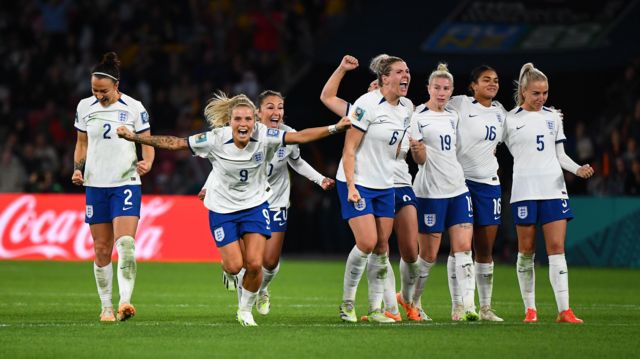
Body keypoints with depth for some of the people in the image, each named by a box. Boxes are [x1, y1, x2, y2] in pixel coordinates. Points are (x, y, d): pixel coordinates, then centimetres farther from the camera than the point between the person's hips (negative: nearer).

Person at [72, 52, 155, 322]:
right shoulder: (85, 107, 6)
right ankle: (106, 307, 15)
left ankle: (125, 301, -25)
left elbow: (148, 143, 2)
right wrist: (78, 169, 0)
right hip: (95, 185, 3)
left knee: (125, 242, -20)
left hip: (126, 183, -3)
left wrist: (147, 163, -18)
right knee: (102, 249, 5)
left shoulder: (134, 108, -3)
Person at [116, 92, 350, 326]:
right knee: (234, 266, -7)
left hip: (255, 204, 1)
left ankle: (245, 311, 16)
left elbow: (300, 136, -15)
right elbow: (174, 143, -14)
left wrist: (335, 128, -23)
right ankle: (227, 269, 35)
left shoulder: (264, 137, -17)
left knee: (254, 264, -10)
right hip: (223, 208, -1)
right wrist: (135, 138, -18)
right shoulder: (215, 140, -20)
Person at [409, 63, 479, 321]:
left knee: (463, 248, -5)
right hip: (430, 191, -6)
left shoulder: (453, 116, 13)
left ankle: (467, 305, -10)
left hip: (458, 189, 6)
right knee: (429, 255, -1)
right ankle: (413, 302, 17)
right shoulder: (418, 117, -7)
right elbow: (419, 159, -10)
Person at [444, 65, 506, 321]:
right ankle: (457, 306, 0)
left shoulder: (500, 112, 12)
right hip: (461, 181, -5)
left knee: (485, 249, 6)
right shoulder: (459, 104, -5)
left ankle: (485, 307, 11)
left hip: (489, 183, 5)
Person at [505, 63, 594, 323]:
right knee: (526, 251, 2)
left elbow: (559, 154, 15)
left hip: (554, 189, 2)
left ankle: (564, 310, -11)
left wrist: (578, 169, -1)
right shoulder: (510, 120, 3)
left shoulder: (553, 117, 12)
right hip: (524, 191, -2)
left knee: (557, 248, -6)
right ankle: (530, 309, 11)